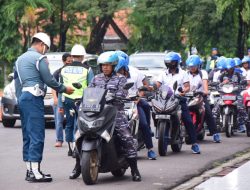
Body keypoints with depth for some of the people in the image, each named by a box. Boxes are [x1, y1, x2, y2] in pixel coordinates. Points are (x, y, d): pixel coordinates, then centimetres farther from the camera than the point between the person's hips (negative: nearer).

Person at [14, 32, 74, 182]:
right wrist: (64, 89, 4)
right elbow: (49, 80, -9)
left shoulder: (20, 59, 19)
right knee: (37, 135, -10)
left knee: (27, 135, 11)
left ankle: (29, 170, 12)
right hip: (34, 98, -9)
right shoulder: (39, 58, -7)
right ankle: (35, 172, -14)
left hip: (22, 97, 9)